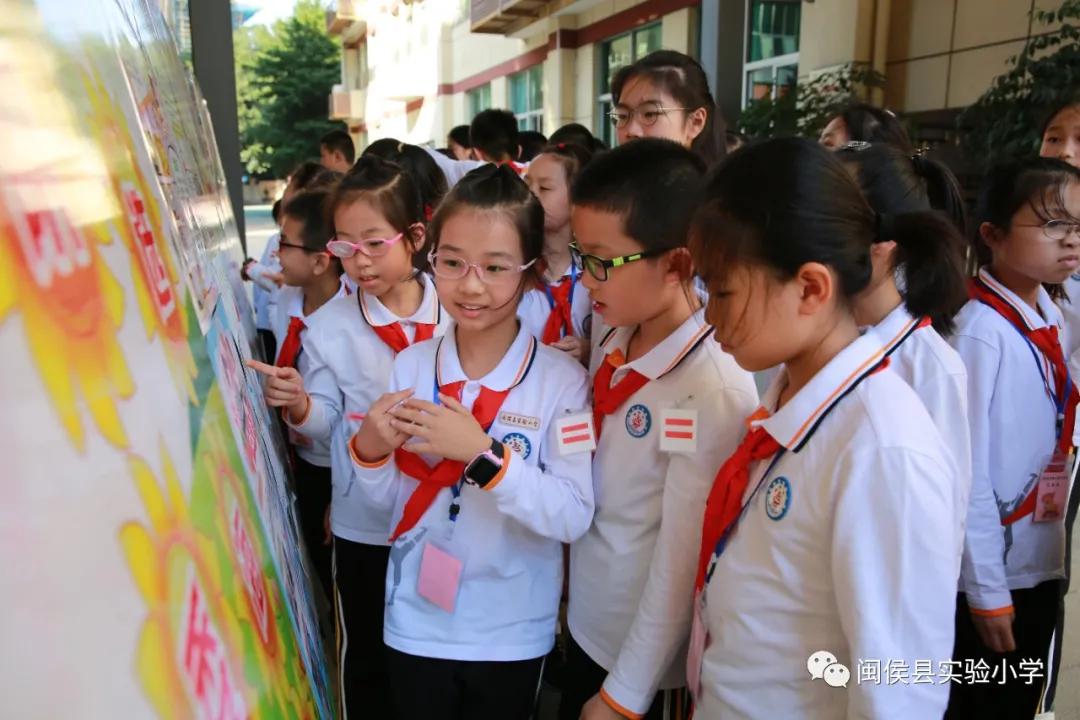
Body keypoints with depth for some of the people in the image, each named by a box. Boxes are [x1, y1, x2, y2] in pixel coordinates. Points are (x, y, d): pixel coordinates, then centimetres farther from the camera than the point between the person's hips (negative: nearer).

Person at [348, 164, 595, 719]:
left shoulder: (562, 381, -16)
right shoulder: (409, 366, -6)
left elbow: (573, 517, -21)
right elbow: (387, 498, 1)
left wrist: (482, 454, -31)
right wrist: (370, 449, -19)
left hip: (512, 632, -2)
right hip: (416, 622, 3)